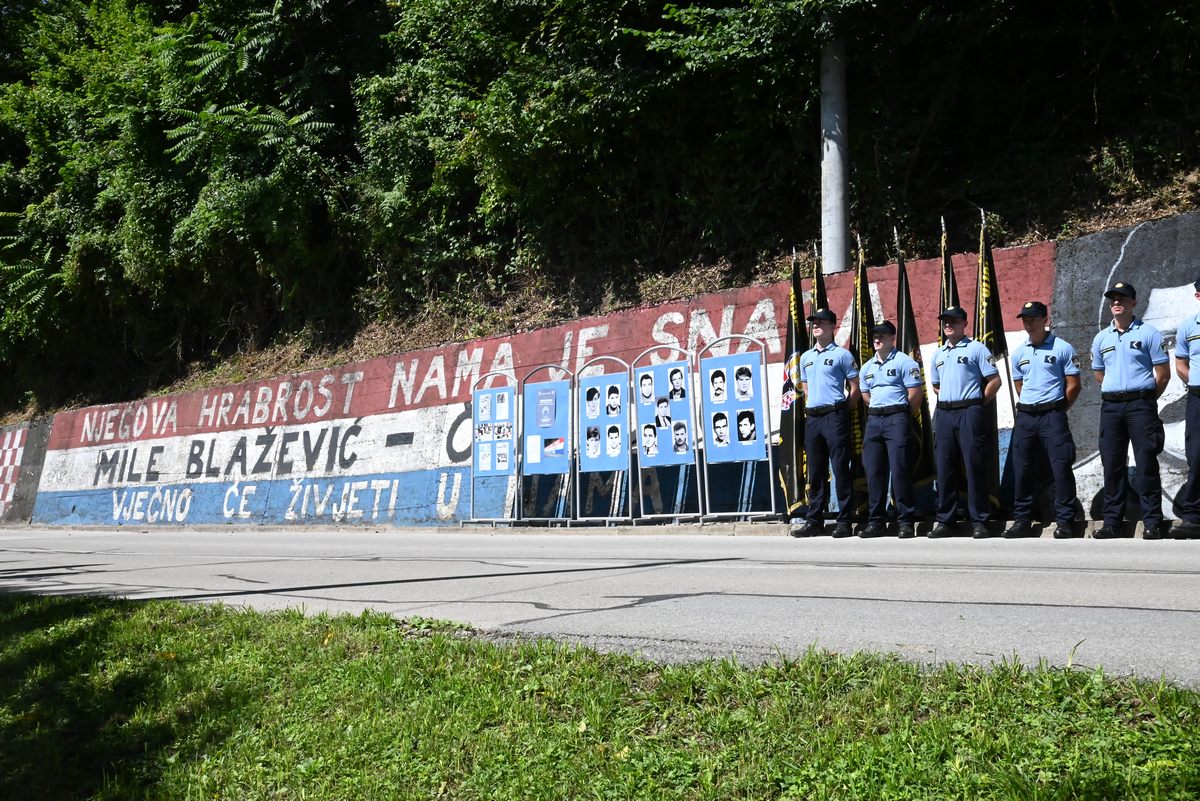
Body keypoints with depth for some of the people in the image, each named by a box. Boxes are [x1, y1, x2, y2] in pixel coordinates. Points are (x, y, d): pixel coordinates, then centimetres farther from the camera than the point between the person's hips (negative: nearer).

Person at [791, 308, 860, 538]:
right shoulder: (806, 357, 16)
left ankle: (845, 521, 0)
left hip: (835, 417, -6)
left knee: (841, 470, -5)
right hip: (812, 418, 6)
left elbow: (855, 387, -1)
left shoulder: (842, 354, -1)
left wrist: (842, 410, -2)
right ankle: (814, 521, 14)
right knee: (815, 471, 9)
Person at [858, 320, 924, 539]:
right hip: (873, 420, 7)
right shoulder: (866, 368, 17)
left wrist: (902, 416, 0)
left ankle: (906, 521, -4)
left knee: (900, 470, -9)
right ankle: (876, 521, 10)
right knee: (873, 471, 5)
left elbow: (916, 393, -7)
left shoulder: (904, 361, -3)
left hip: (897, 418, -7)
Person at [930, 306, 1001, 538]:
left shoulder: (976, 348, 0)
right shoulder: (938, 354, 18)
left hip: (968, 412, -6)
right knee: (945, 468, 5)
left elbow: (995, 381, -4)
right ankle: (945, 521, 11)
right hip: (943, 414, 6)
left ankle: (979, 522, -2)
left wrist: (977, 403, -2)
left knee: (974, 467, -6)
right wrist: (947, 399, 15)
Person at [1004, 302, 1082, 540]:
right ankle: (1022, 520, 13)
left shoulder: (1063, 348, -2)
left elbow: (1073, 385, -1)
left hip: (1052, 415, -5)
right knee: (1023, 470, 6)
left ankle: (1065, 521, -1)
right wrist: (1029, 407, 13)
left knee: (1061, 468, -6)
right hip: (1024, 417, 5)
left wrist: (1056, 410, 1)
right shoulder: (1018, 353, 13)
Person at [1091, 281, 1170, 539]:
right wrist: (1118, 390, 15)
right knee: (1112, 465, 5)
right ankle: (1112, 522, 10)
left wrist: (1145, 399, 4)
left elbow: (1163, 374, -1)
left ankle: (1152, 523, 0)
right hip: (1110, 407, 4)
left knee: (1146, 464, -5)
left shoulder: (1148, 333, -1)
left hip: (1140, 405, -4)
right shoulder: (1101, 338, 12)